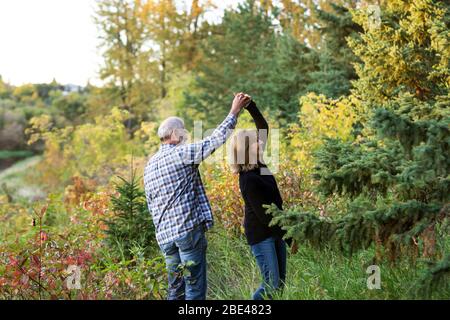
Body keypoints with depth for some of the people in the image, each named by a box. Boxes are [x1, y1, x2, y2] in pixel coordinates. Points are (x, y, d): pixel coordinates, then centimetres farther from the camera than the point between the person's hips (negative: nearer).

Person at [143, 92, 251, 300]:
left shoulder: (149, 166, 16)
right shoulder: (181, 154, -7)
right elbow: (215, 140, -8)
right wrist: (234, 112, 1)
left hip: (164, 235, 8)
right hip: (188, 230, -8)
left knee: (175, 290, 13)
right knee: (195, 288, -3)